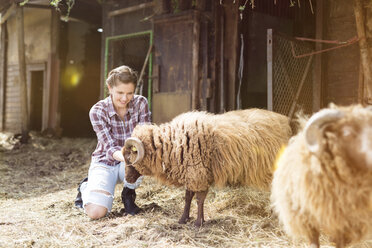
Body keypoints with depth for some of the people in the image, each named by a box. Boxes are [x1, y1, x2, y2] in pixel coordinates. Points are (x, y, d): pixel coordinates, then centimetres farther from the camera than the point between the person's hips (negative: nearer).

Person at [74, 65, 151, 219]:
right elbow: (109, 147, -24)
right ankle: (86, 188, 13)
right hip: (104, 163, -2)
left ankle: (128, 193, -2)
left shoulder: (141, 103, -10)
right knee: (96, 212, -25)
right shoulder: (97, 111, -17)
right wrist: (124, 157, -47)